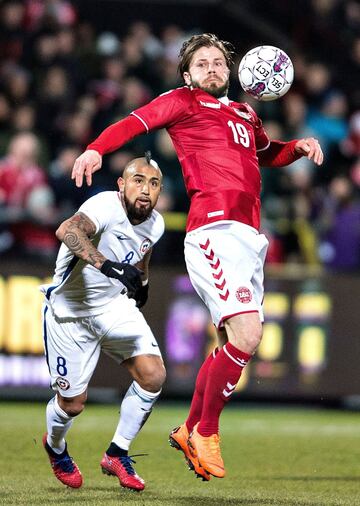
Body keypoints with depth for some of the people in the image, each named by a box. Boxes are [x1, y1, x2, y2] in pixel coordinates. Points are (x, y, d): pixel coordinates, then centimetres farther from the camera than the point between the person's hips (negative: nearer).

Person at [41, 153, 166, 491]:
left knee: (153, 375, -13)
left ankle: (117, 454, 5)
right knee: (73, 402, 2)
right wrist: (106, 265, -61)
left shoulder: (155, 224, -4)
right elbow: (67, 231, -49)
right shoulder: (107, 206, -28)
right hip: (69, 311, -6)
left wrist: (141, 283, 33)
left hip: (115, 305, 6)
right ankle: (55, 446, 39)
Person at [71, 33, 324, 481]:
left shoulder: (245, 114, 26)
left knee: (232, 344, 9)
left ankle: (189, 431, 24)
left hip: (249, 237, 8)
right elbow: (133, 123, -3)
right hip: (214, 229, -8)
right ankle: (206, 434, -6)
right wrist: (96, 148, -22)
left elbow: (268, 155, 43)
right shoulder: (182, 102, 8)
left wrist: (298, 147, 22)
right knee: (246, 334, -19)